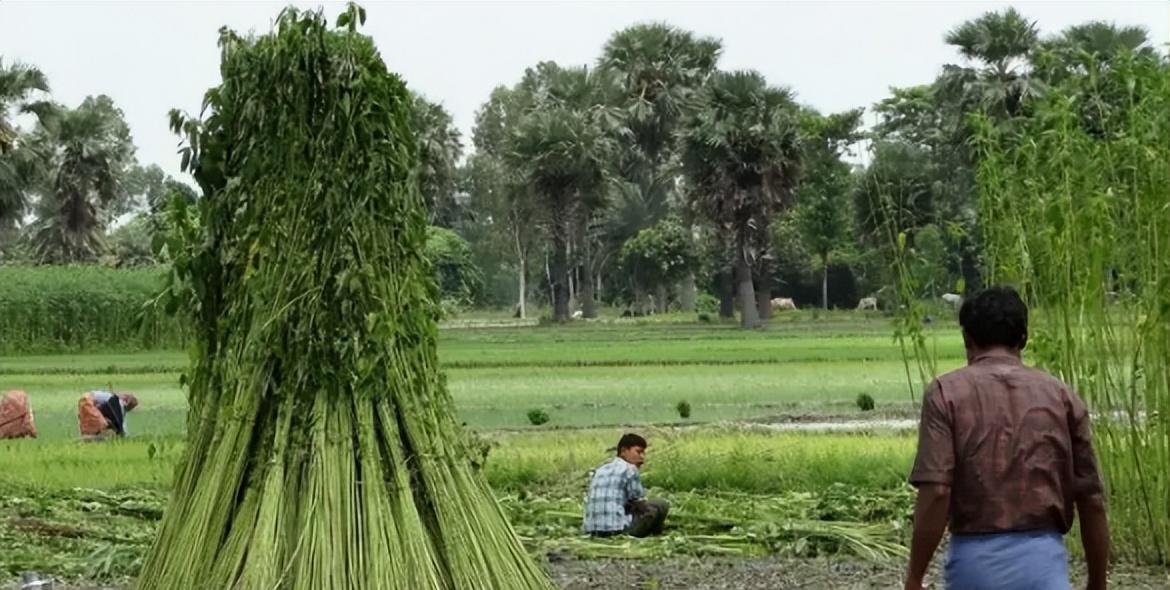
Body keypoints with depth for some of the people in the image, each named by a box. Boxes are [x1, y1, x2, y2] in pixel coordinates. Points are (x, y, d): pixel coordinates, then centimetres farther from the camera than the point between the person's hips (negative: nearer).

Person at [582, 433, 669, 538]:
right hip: (618, 529, -7)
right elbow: (640, 504, 0)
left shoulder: (600, 471, 20)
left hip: (593, 532, 7)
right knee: (661, 505, 6)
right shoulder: (630, 470, -1)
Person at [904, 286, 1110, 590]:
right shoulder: (1061, 396, 6)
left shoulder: (947, 393, -2)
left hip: (976, 559, -1)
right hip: (1042, 559, 1)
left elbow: (935, 493, -12)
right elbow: (1091, 500, 6)